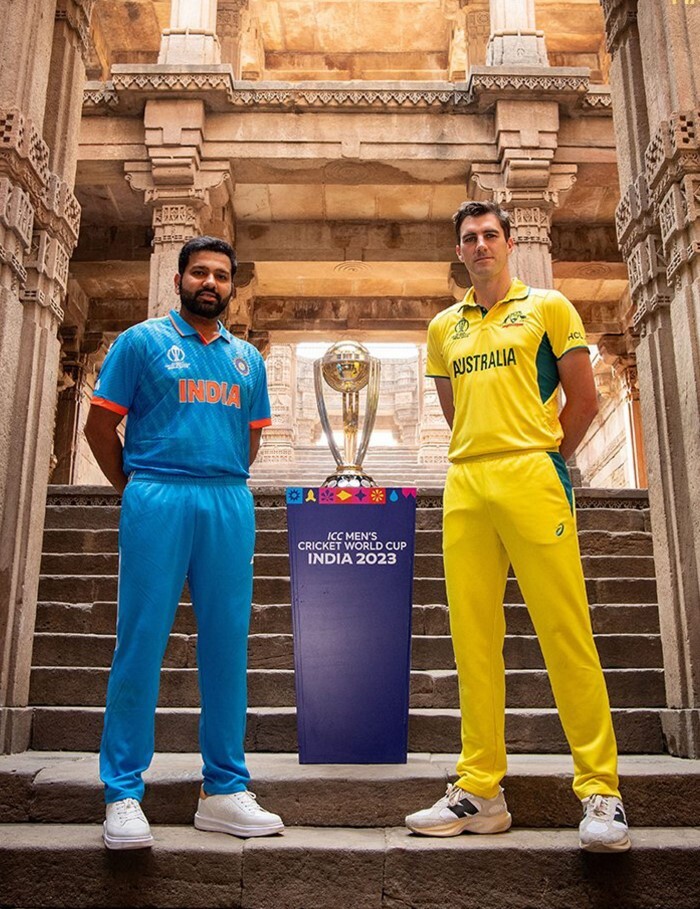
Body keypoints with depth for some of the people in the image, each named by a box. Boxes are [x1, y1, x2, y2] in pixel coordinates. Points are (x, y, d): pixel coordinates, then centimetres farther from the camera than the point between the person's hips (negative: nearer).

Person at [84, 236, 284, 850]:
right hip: (157, 502, -4)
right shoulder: (142, 342, 6)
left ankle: (225, 789, 15)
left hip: (230, 506, 4)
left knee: (227, 647, 5)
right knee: (141, 644, -3)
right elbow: (101, 424, 4)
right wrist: (134, 488, 3)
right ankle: (123, 795, 8)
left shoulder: (247, 358, 17)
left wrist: (225, 487, 14)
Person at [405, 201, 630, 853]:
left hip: (531, 476, -4)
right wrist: (475, 461, 14)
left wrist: (545, 459, 4)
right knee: (473, 638, 3)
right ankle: (480, 791, 12)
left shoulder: (547, 307, 9)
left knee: (564, 632, -6)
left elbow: (583, 397, 6)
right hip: (464, 487, 4)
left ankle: (601, 792, 3)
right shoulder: (443, 328, 20)